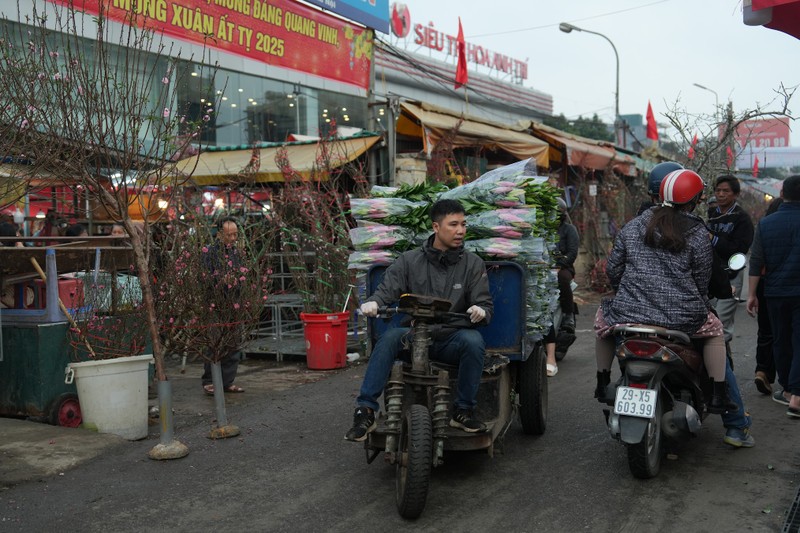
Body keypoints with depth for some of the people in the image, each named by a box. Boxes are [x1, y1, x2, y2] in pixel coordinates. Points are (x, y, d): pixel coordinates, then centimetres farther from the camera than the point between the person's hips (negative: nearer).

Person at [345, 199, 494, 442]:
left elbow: (486, 304, 1)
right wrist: (373, 302, -27)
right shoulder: (409, 261, 6)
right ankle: (365, 411, -27)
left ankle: (464, 411, -16)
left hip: (452, 341, 0)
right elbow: (387, 289, -2)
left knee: (473, 340, -33)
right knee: (390, 337, -30)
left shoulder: (473, 264, 5)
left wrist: (481, 311, -26)